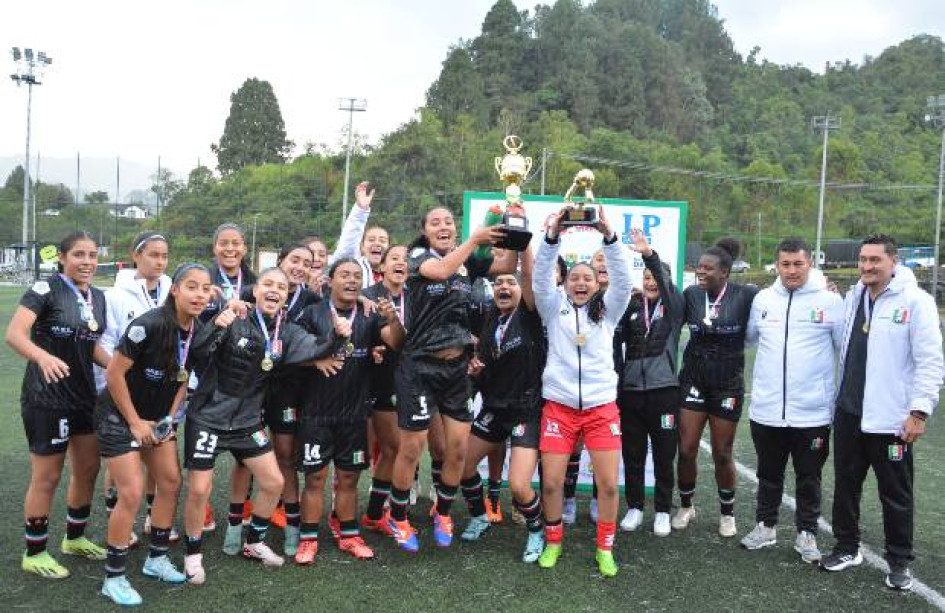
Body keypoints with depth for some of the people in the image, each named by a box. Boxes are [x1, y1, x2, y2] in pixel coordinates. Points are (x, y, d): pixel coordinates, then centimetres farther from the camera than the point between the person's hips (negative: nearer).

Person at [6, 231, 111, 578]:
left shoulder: (98, 297, 6)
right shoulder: (46, 289, -14)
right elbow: (14, 333, -26)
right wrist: (43, 356, -44)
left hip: (84, 395, 7)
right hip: (46, 398, -7)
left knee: (88, 469, 15)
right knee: (47, 477, 4)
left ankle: (74, 538, 35)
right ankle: (34, 553, 22)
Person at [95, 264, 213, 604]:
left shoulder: (200, 331, -7)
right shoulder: (149, 324, -28)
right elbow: (114, 373, -22)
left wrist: (170, 416, 1)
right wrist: (135, 422, -16)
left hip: (157, 416, 7)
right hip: (119, 414, -7)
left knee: (171, 481, 7)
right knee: (132, 493, -10)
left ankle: (156, 559, 24)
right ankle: (114, 577, 7)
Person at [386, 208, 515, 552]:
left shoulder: (467, 261, 8)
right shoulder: (418, 255, -4)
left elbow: (508, 265, 4)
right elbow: (441, 270, -25)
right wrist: (475, 238, -23)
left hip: (458, 367, 4)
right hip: (420, 365, -4)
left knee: (458, 448, 7)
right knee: (411, 449, 3)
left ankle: (443, 513, 30)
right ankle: (398, 518, 25)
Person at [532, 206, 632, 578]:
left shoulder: (607, 310, 9)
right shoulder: (554, 307, 8)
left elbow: (623, 278, -7)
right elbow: (541, 276, -7)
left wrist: (609, 236, -22)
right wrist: (552, 236, -24)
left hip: (602, 406, 1)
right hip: (558, 406, 0)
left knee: (608, 483, -1)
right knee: (551, 482, -2)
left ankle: (605, 549, 18)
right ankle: (553, 542, 22)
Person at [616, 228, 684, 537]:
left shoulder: (673, 307, 0)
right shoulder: (631, 306, 7)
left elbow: (666, 282, -20)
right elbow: (616, 337, 0)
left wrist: (649, 254, -35)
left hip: (663, 390, -2)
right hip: (631, 390, 2)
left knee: (664, 456, 7)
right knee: (632, 455, 9)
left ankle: (663, 511, 20)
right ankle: (634, 508, 23)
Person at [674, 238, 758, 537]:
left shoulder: (746, 295, -10)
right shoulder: (691, 294, -2)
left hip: (727, 383, -2)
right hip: (692, 380, 2)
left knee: (722, 454, 8)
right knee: (686, 450, 3)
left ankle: (727, 513, 30)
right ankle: (686, 506, 26)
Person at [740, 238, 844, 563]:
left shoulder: (830, 301, -7)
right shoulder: (762, 299, 1)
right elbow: (749, 336, 17)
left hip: (813, 412, -2)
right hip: (767, 410, 3)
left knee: (809, 479, 13)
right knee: (769, 475, 18)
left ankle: (807, 533, 29)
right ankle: (765, 526, 34)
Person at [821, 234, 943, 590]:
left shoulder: (915, 301, -10)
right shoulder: (852, 297, 8)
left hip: (891, 418, -5)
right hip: (848, 413, 6)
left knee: (895, 494, 8)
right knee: (845, 484, 15)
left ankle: (899, 561, 24)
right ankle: (847, 547, 31)